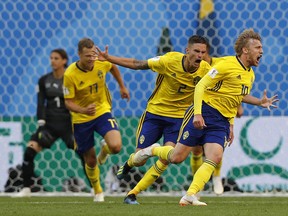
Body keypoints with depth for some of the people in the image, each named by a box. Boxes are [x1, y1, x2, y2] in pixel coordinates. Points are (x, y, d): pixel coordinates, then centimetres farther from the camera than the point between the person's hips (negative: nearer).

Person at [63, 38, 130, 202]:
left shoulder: (102, 63, -13)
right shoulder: (70, 75, -22)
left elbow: (113, 67, 12)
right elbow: (68, 102, -17)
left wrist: (122, 87, 15)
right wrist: (83, 110, -35)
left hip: (103, 111, 1)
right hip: (81, 120, -1)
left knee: (116, 147, -23)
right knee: (90, 161, 8)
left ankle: (104, 151, 16)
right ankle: (98, 191, 36)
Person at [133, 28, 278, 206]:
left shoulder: (250, 75, 14)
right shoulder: (227, 64, -12)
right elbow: (201, 86, -14)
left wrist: (260, 102, 21)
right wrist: (198, 113, -23)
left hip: (222, 122, 6)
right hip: (204, 112, -6)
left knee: (215, 157, -19)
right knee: (177, 157, -5)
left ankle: (190, 196, -21)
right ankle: (152, 150, 27)